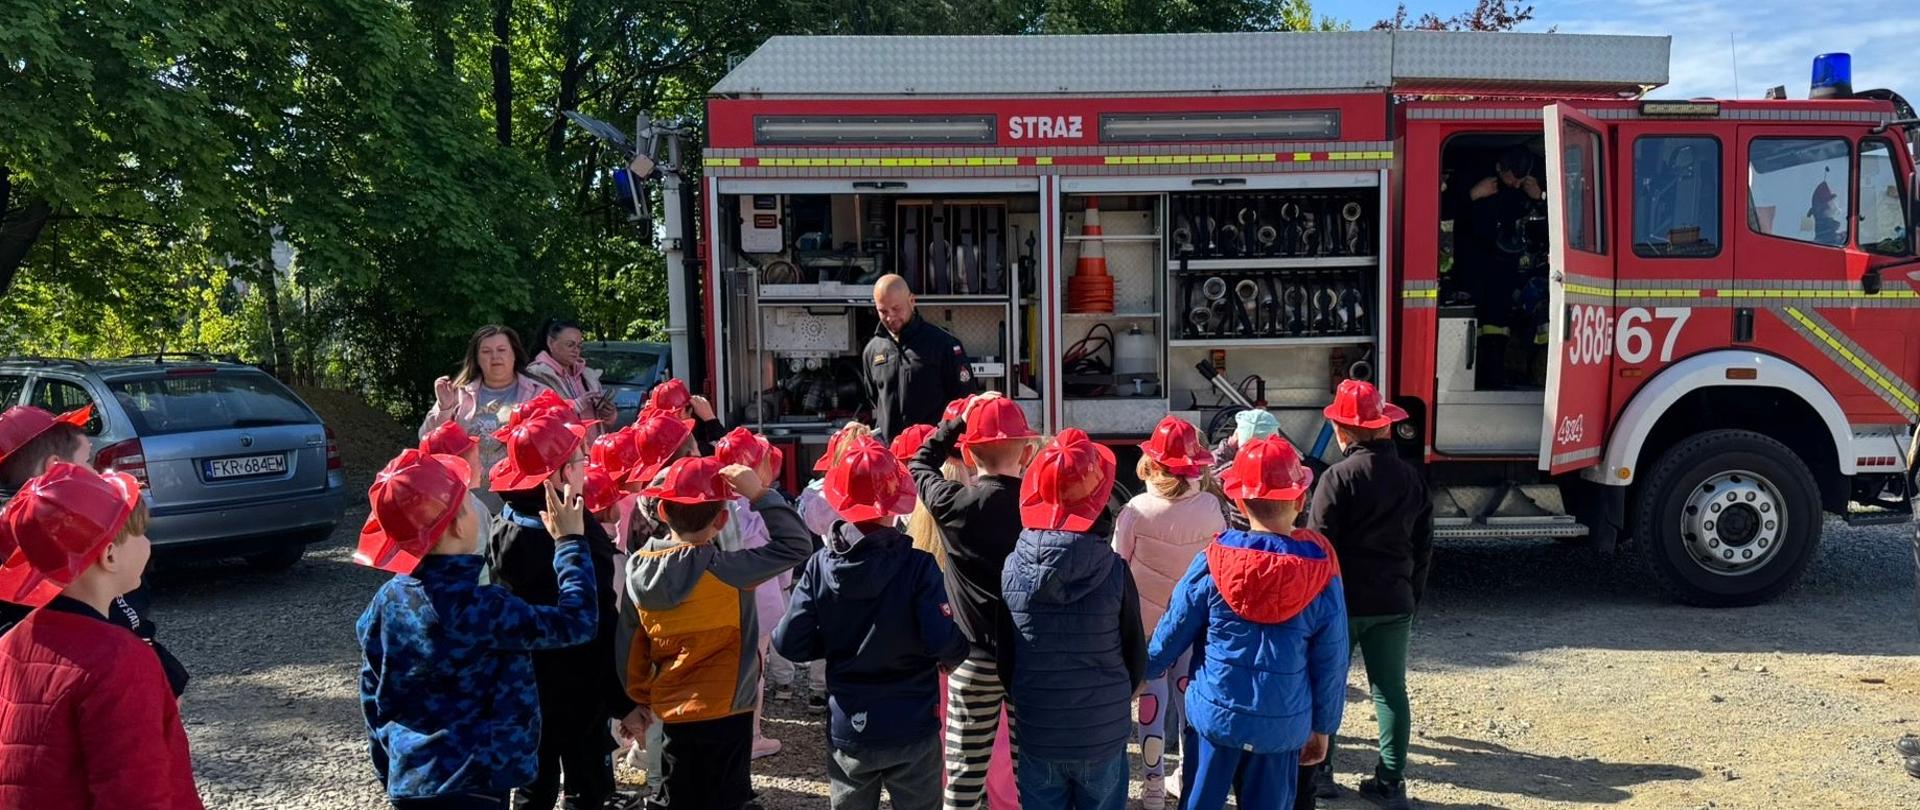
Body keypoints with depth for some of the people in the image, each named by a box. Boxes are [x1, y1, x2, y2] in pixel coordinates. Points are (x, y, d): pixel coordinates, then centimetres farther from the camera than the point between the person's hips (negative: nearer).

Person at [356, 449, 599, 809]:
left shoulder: (388, 600, 0)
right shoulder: (479, 607, -22)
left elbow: (374, 698, 8)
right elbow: (577, 621, -17)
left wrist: (390, 771, 20)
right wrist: (571, 541, -5)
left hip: (408, 780, 8)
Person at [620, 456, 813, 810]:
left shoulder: (640, 568, -3)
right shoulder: (721, 570, -21)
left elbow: (637, 645, 5)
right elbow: (796, 545, -20)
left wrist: (638, 700, 14)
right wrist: (759, 495, -19)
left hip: (671, 713, 6)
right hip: (723, 713, -6)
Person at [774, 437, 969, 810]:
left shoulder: (821, 565, -10)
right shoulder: (917, 566, -19)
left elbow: (790, 642, -9)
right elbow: (946, 645, -23)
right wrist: (956, 653, 0)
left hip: (847, 730, 3)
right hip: (912, 730, -2)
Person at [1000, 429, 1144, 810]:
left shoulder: (1013, 569, -12)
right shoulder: (1114, 570, -15)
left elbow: (1005, 657, -2)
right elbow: (1136, 655, -4)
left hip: (1036, 733, 1)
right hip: (1104, 734, -1)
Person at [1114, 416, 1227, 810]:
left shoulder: (1137, 510, -18)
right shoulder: (1210, 507, -12)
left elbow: (1118, 564, -9)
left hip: (1148, 615, -2)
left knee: (1152, 693, 8)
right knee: (1188, 689, 16)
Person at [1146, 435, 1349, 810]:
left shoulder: (1213, 562, -12)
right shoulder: (1320, 571, -10)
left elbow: (1173, 632, -2)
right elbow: (1331, 662, -2)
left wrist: (1146, 670, 18)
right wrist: (1323, 727, 11)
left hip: (1214, 715, 0)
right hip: (1282, 726, 1)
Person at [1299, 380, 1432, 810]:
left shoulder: (1339, 477, -13)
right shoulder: (1412, 477, 5)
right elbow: (1423, 547, 11)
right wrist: (1412, 597, 19)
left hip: (1342, 599, -4)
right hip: (1394, 602, 5)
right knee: (1391, 690, 9)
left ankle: (1319, 771, 16)